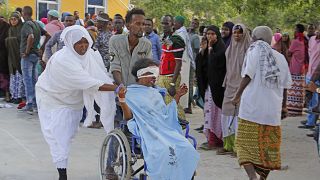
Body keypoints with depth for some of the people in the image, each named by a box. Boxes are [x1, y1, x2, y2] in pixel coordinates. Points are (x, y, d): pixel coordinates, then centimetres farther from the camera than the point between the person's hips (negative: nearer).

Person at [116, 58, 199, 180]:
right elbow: (129, 118, -4)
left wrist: (178, 96, 23)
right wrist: (122, 101, -20)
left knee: (186, 148, -22)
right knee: (165, 150, -35)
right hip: (148, 132, -6)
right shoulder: (130, 93, 7)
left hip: (165, 128, 6)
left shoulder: (156, 93, 27)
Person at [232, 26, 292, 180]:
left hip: (252, 107, -4)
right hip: (273, 109, 5)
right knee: (268, 145, 14)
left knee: (246, 143, -2)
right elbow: (286, 84, 11)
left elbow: (248, 76, -11)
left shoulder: (255, 51, -2)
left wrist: (237, 96, -2)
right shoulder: (280, 57, 10)